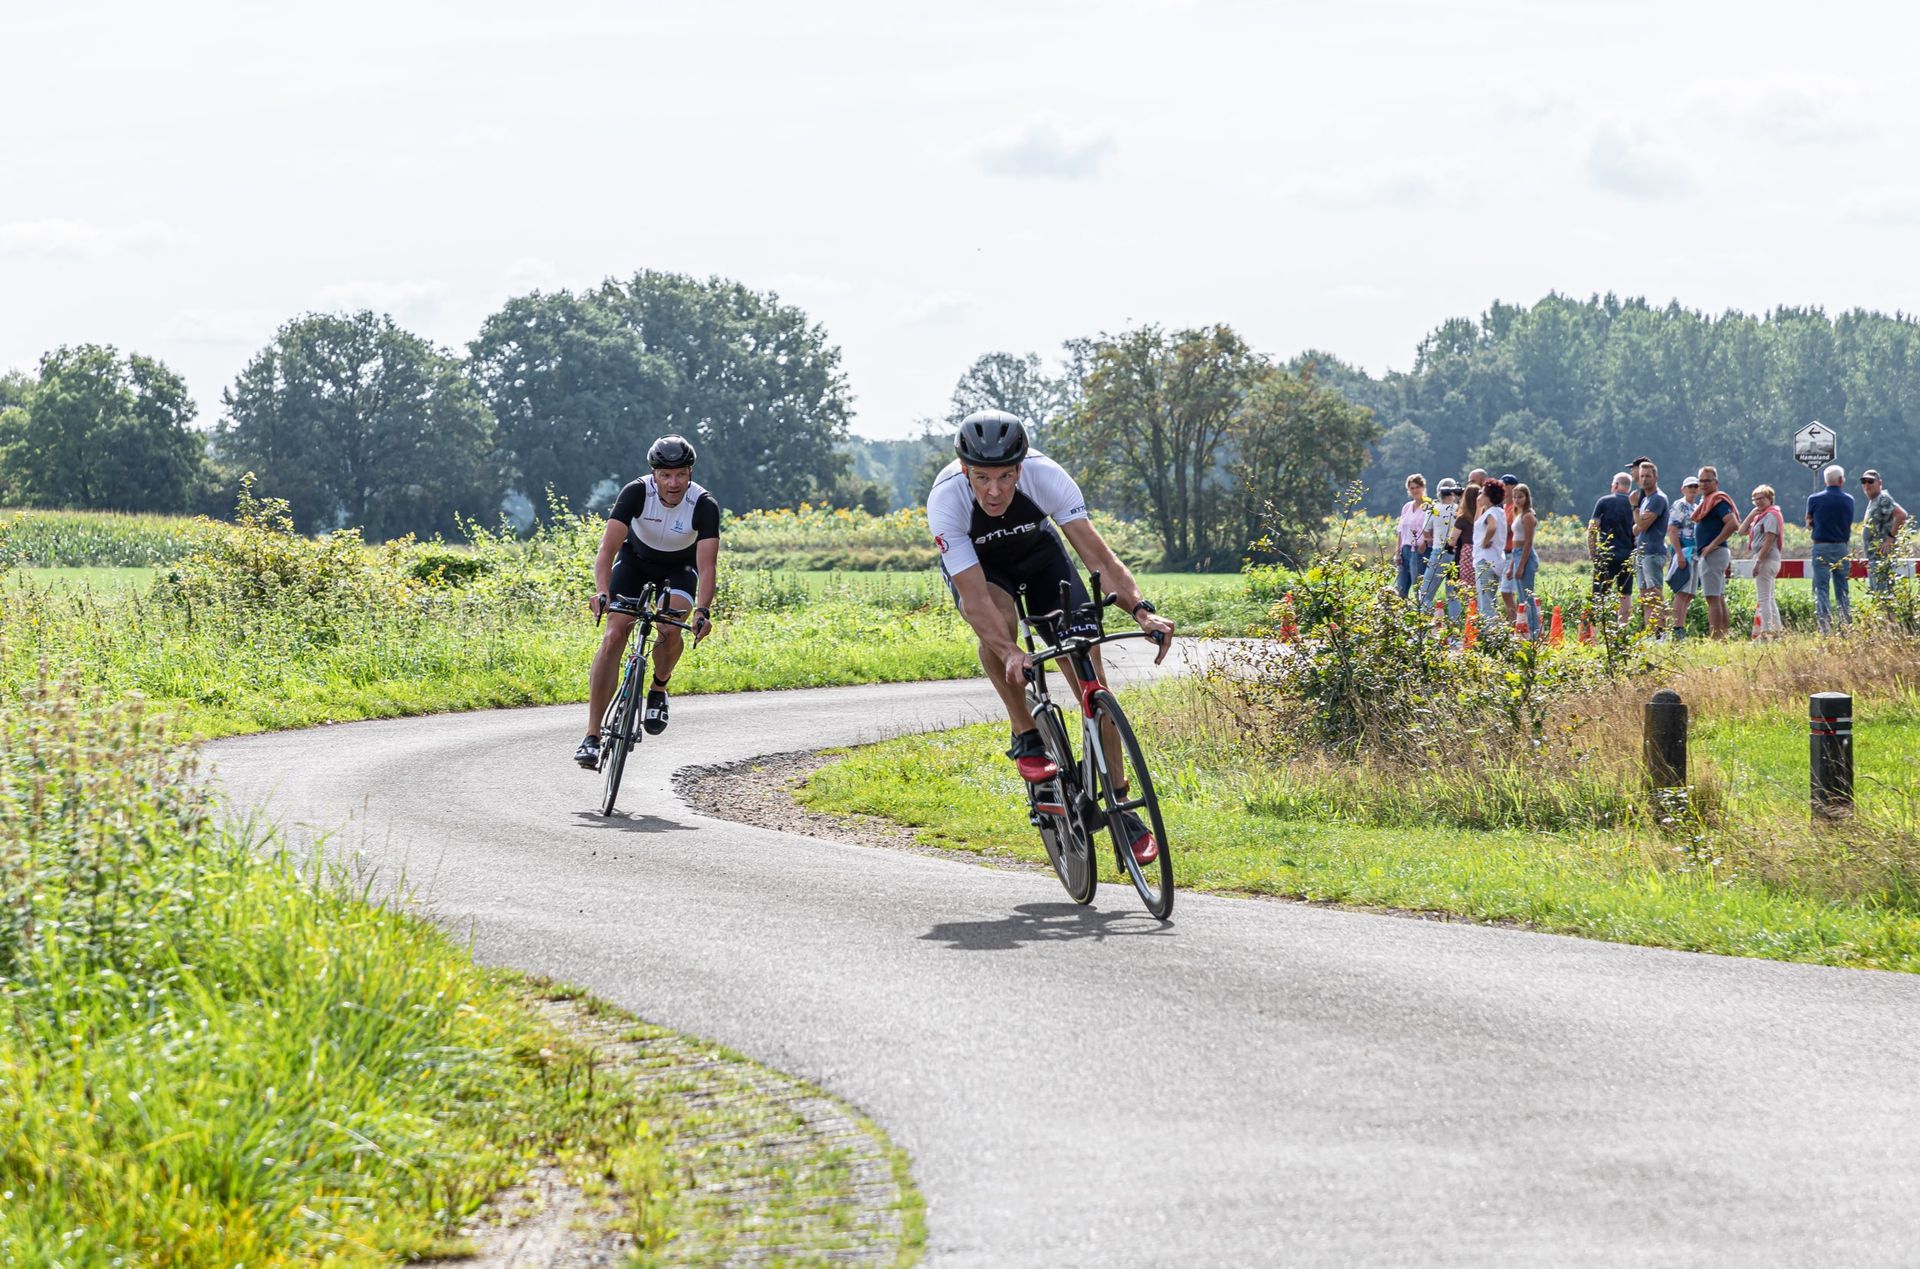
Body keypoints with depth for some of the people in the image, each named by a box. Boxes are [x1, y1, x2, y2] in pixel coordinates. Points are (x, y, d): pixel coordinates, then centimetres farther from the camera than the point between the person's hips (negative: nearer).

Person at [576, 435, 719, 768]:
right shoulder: (636, 492, -29)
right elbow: (608, 547, -36)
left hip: (679, 567, 0)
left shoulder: (704, 506, -29)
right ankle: (592, 737, -19)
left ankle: (658, 690, 6)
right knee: (614, 635, -18)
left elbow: (707, 565, -36)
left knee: (671, 630, -28)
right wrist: (602, 592, -53)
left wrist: (703, 610, -53)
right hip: (636, 558, 0)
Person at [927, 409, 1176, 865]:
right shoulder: (946, 500, -37)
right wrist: (1010, 654, -57)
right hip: (973, 565, -1)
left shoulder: (1045, 476, -34)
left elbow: (1096, 554, -37)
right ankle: (1026, 737, -15)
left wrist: (1140, 609, -52)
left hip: (1037, 553, 1)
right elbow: (975, 598, -41)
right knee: (998, 622, -36)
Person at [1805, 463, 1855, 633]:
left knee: (1821, 589, -3)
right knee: (1842, 590, 11)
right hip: (1842, 548, 2)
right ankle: (1847, 624, 9)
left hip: (1821, 548, -2)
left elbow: (1809, 524, 6)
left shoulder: (1814, 500, -3)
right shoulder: (1848, 500, 2)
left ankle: (1826, 628, -12)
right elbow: (1849, 525, 11)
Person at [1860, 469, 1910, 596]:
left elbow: (1902, 515, -25)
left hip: (1883, 556, -11)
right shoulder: (1872, 502, 17)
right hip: (1874, 556, 11)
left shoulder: (1883, 499, -13)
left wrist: (1890, 538, -22)